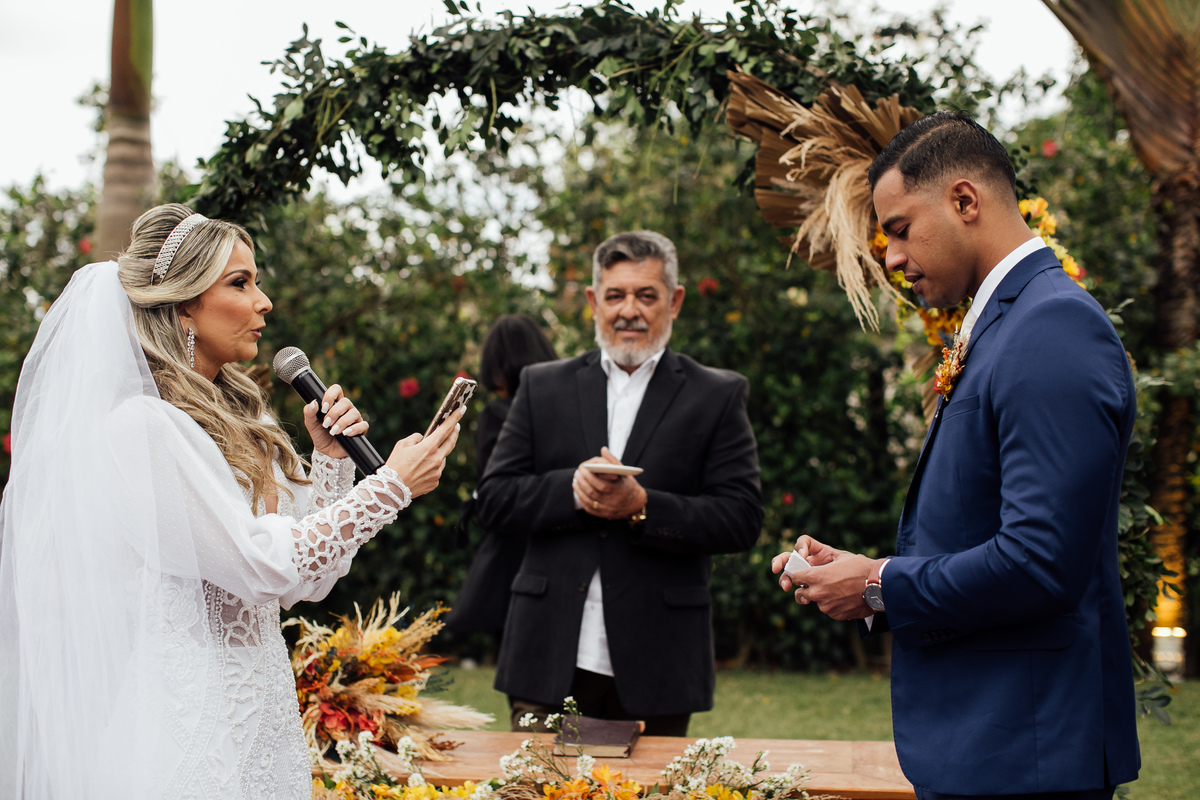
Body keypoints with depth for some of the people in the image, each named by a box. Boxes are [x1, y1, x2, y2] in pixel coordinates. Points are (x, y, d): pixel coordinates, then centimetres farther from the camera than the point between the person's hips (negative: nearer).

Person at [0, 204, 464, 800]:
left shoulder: (228, 423, 11)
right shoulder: (140, 425, -15)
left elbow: (305, 581, 11)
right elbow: (262, 564, -20)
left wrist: (331, 459, 1)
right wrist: (392, 486, -13)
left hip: (258, 716, 8)